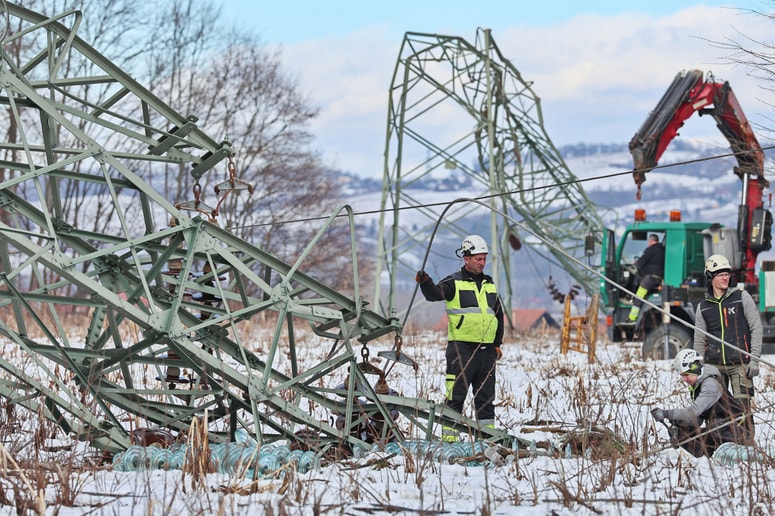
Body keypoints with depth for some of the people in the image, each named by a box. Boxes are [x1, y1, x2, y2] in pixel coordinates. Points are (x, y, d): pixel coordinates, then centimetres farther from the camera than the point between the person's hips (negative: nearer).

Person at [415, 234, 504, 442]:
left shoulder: (489, 285, 17)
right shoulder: (454, 283, -1)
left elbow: (499, 314, 24)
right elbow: (434, 294, -18)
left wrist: (497, 343, 19)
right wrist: (425, 282, -39)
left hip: (486, 349, 6)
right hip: (461, 347, -6)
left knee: (486, 395, 10)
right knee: (456, 393, -8)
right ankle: (449, 434, -7)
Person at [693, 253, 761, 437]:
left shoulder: (742, 297, 4)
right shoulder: (703, 307, 12)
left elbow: (756, 328, 2)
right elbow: (699, 342, 16)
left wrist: (754, 359, -6)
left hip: (740, 364, -3)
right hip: (714, 365, 3)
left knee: (743, 408, -10)